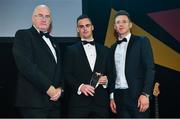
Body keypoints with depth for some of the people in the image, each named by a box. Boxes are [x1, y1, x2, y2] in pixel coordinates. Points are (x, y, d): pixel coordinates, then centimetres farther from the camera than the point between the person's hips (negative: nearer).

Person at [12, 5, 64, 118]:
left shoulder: (52, 41, 21)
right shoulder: (23, 35, -1)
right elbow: (26, 65, -15)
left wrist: (60, 88, 0)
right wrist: (48, 87, -16)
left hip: (54, 100, 7)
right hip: (34, 101, -6)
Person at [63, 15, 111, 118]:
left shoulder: (104, 50, 16)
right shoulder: (71, 50, 8)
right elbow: (67, 75, 0)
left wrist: (106, 79, -4)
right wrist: (80, 86, -15)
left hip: (101, 101, 3)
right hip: (79, 101, -2)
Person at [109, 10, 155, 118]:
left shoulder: (142, 41, 1)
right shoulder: (113, 48, 16)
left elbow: (150, 69, -7)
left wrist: (145, 94, -15)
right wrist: (112, 96, 9)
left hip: (137, 94, -4)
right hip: (119, 95, 4)